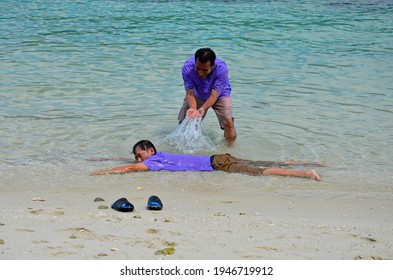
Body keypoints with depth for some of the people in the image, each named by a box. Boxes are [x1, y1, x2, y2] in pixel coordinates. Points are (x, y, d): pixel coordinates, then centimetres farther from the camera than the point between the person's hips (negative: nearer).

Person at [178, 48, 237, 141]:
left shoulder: (221, 68, -35)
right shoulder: (187, 68, -30)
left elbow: (214, 95, -35)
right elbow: (190, 93, -30)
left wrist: (203, 108, -52)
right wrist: (193, 108, -49)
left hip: (219, 94, -2)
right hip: (198, 95, 2)